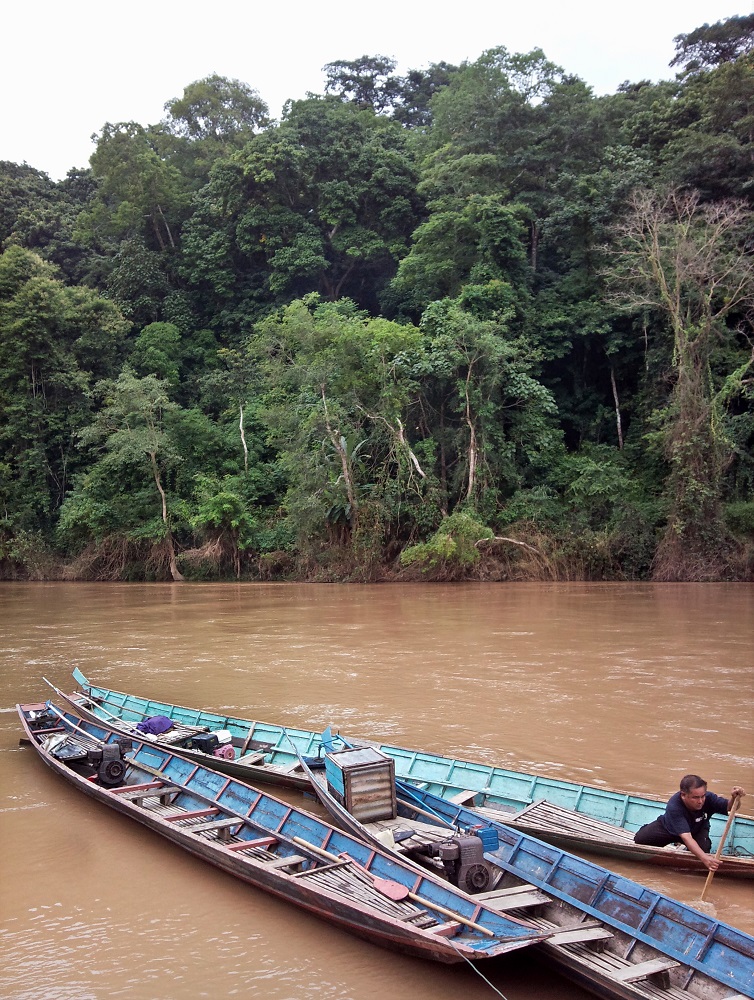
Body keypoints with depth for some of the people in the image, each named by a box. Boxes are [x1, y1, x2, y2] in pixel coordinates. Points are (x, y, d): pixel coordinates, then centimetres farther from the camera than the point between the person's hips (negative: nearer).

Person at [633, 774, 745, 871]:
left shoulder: (708, 798, -34)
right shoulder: (673, 806, -44)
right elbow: (686, 837, -51)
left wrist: (734, 798, -56)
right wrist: (703, 857, -65)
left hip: (697, 829, 2)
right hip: (668, 827, -2)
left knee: (703, 849, -30)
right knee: (640, 839, -17)